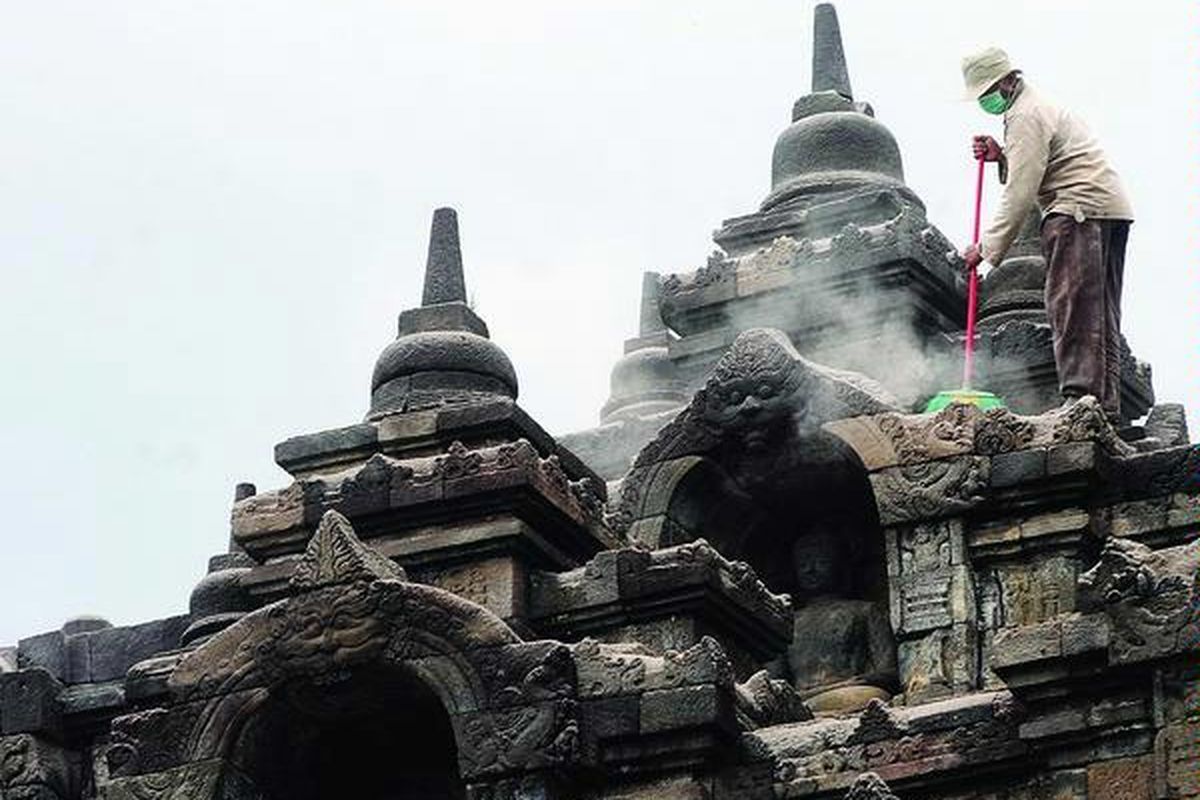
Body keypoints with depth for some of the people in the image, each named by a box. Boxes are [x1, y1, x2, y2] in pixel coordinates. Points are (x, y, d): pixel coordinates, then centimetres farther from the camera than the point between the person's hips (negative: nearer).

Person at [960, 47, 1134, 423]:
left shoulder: (1025, 116, -8)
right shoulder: (1041, 107, 27)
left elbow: (1021, 193, -13)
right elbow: (1034, 173, 27)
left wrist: (986, 247, -9)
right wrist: (1000, 156, 11)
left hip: (1081, 211, -11)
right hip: (1110, 212, 11)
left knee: (1070, 306, -15)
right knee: (1099, 313, 7)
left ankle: (1081, 397, -23)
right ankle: (1106, 404, 5)